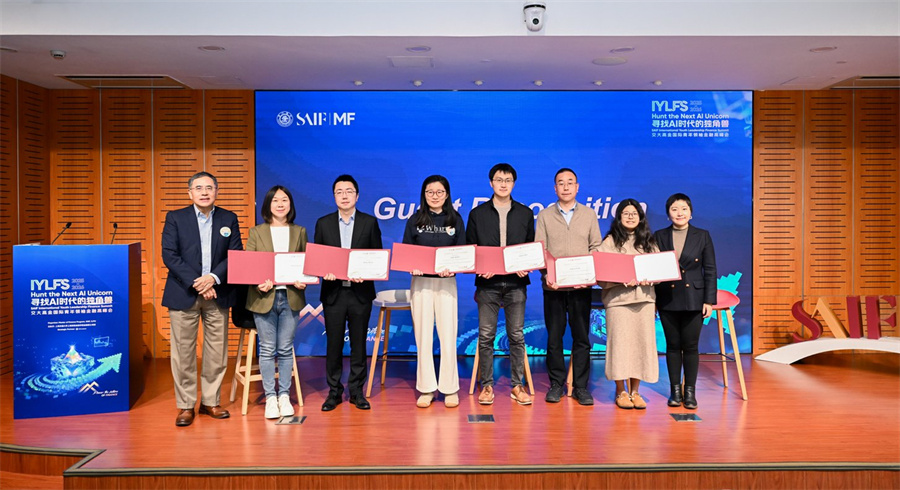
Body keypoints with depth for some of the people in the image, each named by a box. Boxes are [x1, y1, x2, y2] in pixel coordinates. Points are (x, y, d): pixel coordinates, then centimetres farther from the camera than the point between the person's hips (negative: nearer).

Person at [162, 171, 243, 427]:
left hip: (217, 294, 2)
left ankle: (210, 401, 19)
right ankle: (185, 406, 13)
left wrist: (213, 277, -13)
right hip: (184, 293, -2)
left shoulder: (229, 219, 9)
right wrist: (196, 283, -14)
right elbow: (169, 255, -5)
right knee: (183, 352, 1)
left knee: (217, 351, 6)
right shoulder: (175, 218, 4)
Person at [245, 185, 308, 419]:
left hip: (291, 297, 1)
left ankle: (284, 396, 18)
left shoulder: (300, 231, 10)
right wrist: (258, 283, -17)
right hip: (264, 297, -1)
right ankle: (270, 397, 15)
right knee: (267, 350, 4)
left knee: (286, 350, 7)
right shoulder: (256, 232, 5)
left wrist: (303, 281, -11)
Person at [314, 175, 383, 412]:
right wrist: (324, 271, -14)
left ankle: (357, 391, 18)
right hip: (333, 292, 1)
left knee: (359, 343, 6)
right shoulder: (323, 223, 6)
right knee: (334, 343, 6)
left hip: (360, 292, 0)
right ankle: (334, 392, 18)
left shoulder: (370, 222, 4)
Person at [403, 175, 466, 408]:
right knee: (423, 336, 3)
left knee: (448, 336, -2)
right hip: (421, 282, 1)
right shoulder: (415, 219, 6)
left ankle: (450, 389, 10)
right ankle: (426, 389, 13)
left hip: (446, 282, 0)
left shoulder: (455, 219, 6)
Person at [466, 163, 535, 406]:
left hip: (516, 283, 1)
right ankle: (487, 385, 14)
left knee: (517, 336, 5)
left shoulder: (525, 213, 9)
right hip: (487, 283, -1)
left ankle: (517, 385, 15)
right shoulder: (477, 214, 6)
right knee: (486, 336, 3)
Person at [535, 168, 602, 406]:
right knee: (554, 337, 5)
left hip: (581, 286, 1)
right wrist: (546, 275, -14)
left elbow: (596, 248, 6)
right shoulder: (544, 215, 7)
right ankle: (556, 384, 16)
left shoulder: (589, 214, 9)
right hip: (553, 286, 0)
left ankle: (580, 386, 13)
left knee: (582, 337, 3)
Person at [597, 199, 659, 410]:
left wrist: (647, 278, -9)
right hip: (618, 299, -3)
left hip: (645, 298, 3)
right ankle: (621, 392, 10)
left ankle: (635, 391, 14)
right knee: (620, 342, -3)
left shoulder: (649, 242, 15)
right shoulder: (610, 242, 4)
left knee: (642, 343, 2)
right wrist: (623, 279, -17)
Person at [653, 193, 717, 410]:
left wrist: (709, 300, -4)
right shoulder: (659, 236, 4)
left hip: (694, 299, -1)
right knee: (673, 345, 7)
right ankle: (675, 390, 17)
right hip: (667, 299, 1)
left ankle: (690, 392, 14)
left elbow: (710, 270, 3)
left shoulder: (702, 236, 3)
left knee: (691, 346, 3)